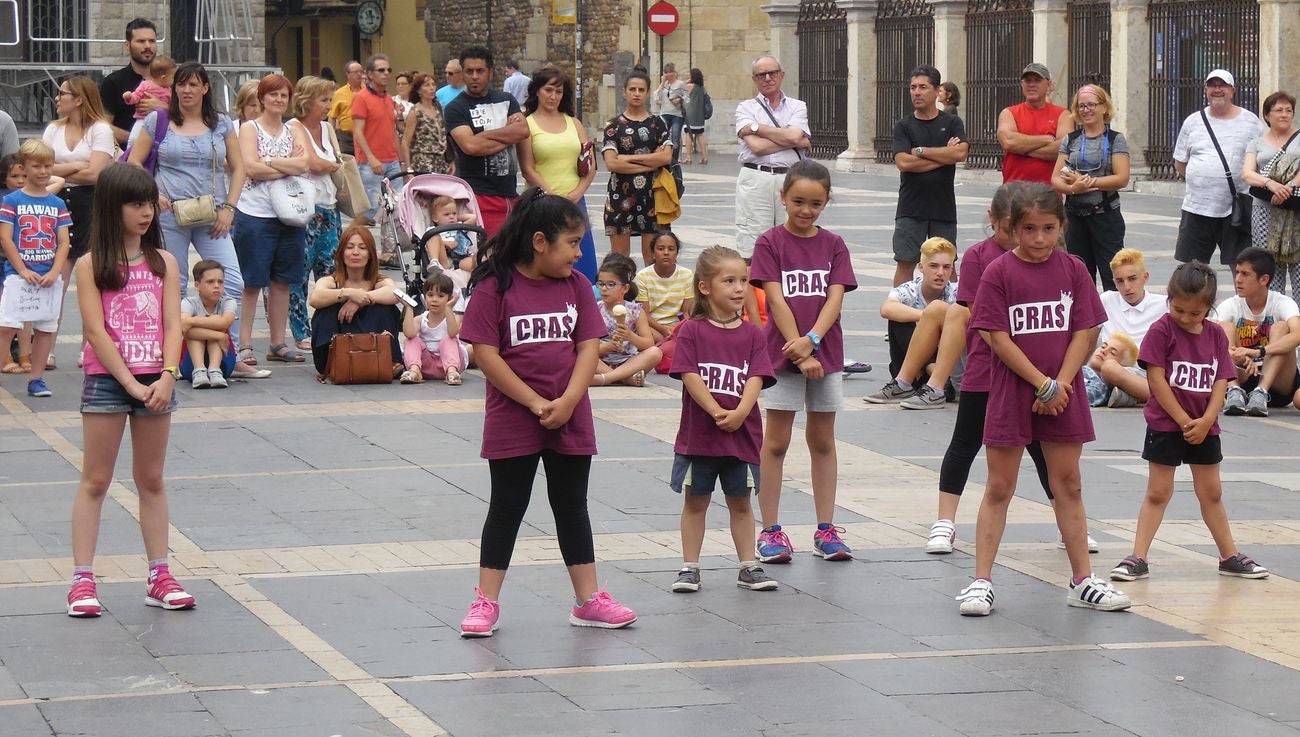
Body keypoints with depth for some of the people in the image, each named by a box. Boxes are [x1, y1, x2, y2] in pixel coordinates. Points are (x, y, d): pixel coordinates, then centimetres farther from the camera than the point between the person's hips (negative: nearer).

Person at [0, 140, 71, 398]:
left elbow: (64, 242, 5)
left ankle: (36, 379, 15)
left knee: (45, 328, 7)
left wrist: (55, 272, -9)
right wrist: (23, 271, -12)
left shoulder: (57, 204, 8)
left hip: (49, 277, 4)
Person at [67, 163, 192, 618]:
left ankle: (159, 577, 15)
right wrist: (131, 384, -16)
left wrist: (167, 376, -14)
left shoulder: (163, 263, 6)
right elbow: (95, 330, -10)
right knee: (95, 481, 1)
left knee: (151, 480, 11)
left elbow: (172, 325, 0)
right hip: (106, 380, -3)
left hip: (155, 381, 4)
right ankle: (82, 580, 1)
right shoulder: (91, 265, -4)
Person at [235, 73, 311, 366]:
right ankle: (244, 345, -1)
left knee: (282, 282, 9)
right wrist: (289, 166, -9)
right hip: (255, 213, -4)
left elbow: (304, 163, -4)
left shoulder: (294, 130, 12)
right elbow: (251, 168, -13)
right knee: (251, 283, -3)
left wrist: (268, 161, -11)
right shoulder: (250, 129, 1)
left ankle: (278, 344, 16)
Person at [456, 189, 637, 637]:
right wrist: (535, 403, -15)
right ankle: (486, 602, 9)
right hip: (512, 423, -4)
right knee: (507, 508, 3)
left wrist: (567, 402, -14)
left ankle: (588, 600, 18)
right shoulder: (495, 287, -10)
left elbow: (588, 348, 0)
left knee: (572, 506, 12)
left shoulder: (576, 285, 3)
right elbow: (485, 353, -14)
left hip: (570, 420, 4)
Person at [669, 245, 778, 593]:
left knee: (740, 502, 11)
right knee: (695, 500, 8)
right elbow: (690, 377, -12)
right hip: (698, 433, -2)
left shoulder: (752, 334, 2)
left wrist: (739, 413, -22)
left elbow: (756, 379, -6)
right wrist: (717, 412, -21)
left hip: (741, 433, 2)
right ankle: (689, 567, 15)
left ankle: (748, 567, 18)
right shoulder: (692, 331, -4)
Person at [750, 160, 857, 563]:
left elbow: (835, 299, -5)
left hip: (826, 352, 3)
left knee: (823, 442, 9)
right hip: (783, 353, -3)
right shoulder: (770, 243, -4)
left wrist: (811, 340, -20)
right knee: (776, 443, 1)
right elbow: (777, 301, -11)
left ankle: (826, 530, 14)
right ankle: (770, 530, 6)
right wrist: (801, 354, -18)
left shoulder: (833, 245, 5)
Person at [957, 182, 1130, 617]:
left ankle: (1082, 581, 16)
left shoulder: (1073, 270, 2)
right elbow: (999, 338, -11)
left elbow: (1085, 333, -1)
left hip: (1062, 393, 3)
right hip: (1012, 393, -3)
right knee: (999, 488, 2)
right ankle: (981, 581, 5)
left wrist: (1060, 385, -12)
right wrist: (1043, 384, -14)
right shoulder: (998, 273, -6)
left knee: (1069, 486, 10)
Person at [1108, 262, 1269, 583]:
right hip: (1165, 426, -4)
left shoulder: (1215, 335, 3)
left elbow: (1221, 381, 0)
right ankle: (1138, 559, 1)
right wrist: (1184, 421, -16)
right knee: (1158, 493, -2)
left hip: (1204, 428, 4)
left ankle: (1230, 557, 21)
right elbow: (1157, 379, -14)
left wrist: (1205, 421, -13)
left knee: (1211, 493, 13)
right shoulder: (1162, 331, -10)